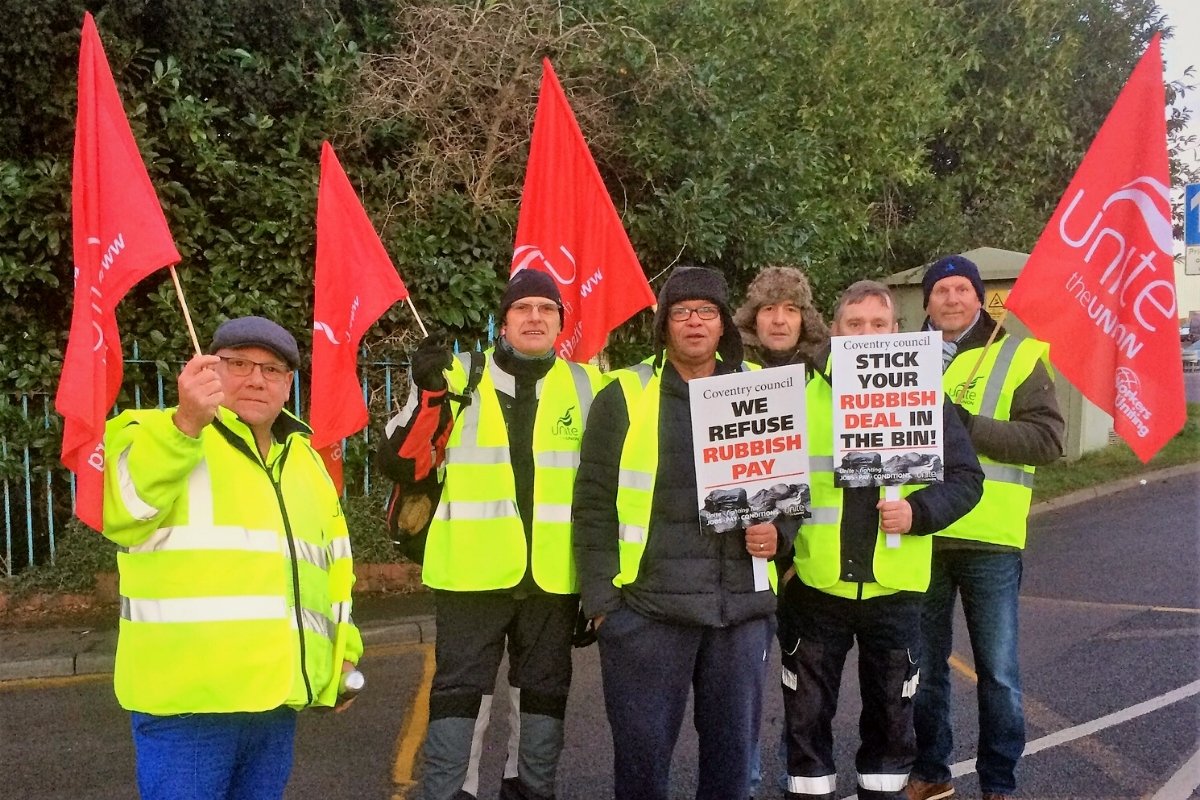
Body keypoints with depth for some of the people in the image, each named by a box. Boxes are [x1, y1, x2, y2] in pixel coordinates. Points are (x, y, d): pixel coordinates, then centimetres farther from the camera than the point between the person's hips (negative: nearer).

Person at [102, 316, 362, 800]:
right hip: (190, 698, -6)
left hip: (277, 698, 6)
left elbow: (332, 560, 28)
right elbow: (120, 511, -22)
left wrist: (343, 648, 23)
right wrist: (186, 424, -36)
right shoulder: (161, 434, -2)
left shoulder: (304, 460, 19)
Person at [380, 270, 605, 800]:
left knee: (544, 688, 15)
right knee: (460, 687, 3)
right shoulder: (460, 377, 0)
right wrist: (429, 394, -19)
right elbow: (402, 461, -4)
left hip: (553, 574, 3)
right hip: (473, 571, -2)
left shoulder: (588, 386, 6)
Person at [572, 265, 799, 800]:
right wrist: (600, 598, -6)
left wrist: (779, 532, -3)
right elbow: (595, 503, -1)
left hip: (741, 604, 3)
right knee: (642, 745, 7)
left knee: (732, 743, 14)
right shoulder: (625, 395, 0)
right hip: (646, 603, -3)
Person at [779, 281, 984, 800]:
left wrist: (918, 511, -19)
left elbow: (965, 479, -2)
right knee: (807, 715, 10)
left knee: (891, 715, 16)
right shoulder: (803, 396, -1)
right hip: (813, 588, 0)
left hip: (894, 591, 1)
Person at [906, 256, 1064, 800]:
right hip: (920, 537, 3)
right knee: (923, 665, 14)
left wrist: (964, 423, -20)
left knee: (998, 672, 6)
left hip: (989, 540, -3)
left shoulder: (1018, 356, -1)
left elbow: (1047, 440, -11)